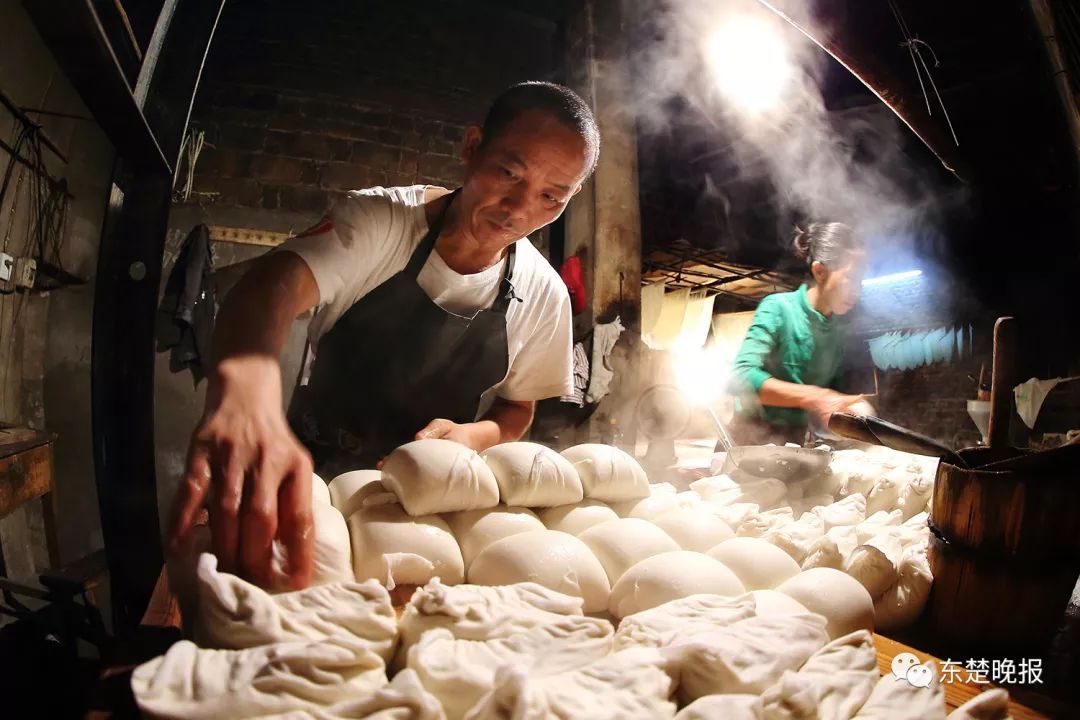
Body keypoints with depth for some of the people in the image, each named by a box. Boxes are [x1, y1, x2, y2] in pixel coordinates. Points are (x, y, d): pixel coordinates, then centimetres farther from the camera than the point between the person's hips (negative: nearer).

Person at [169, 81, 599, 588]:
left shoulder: (544, 294, -6)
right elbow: (275, 287, -33)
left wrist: (475, 434, -18)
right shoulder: (380, 220, -14)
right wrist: (245, 390, -56)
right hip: (308, 477, 0)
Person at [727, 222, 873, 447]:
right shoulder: (778, 308, -15)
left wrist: (847, 405, -10)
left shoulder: (838, 325, 4)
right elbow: (741, 378, -27)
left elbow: (831, 387, 11)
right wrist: (814, 397, -30)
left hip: (799, 439, 6)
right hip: (758, 437, -5)